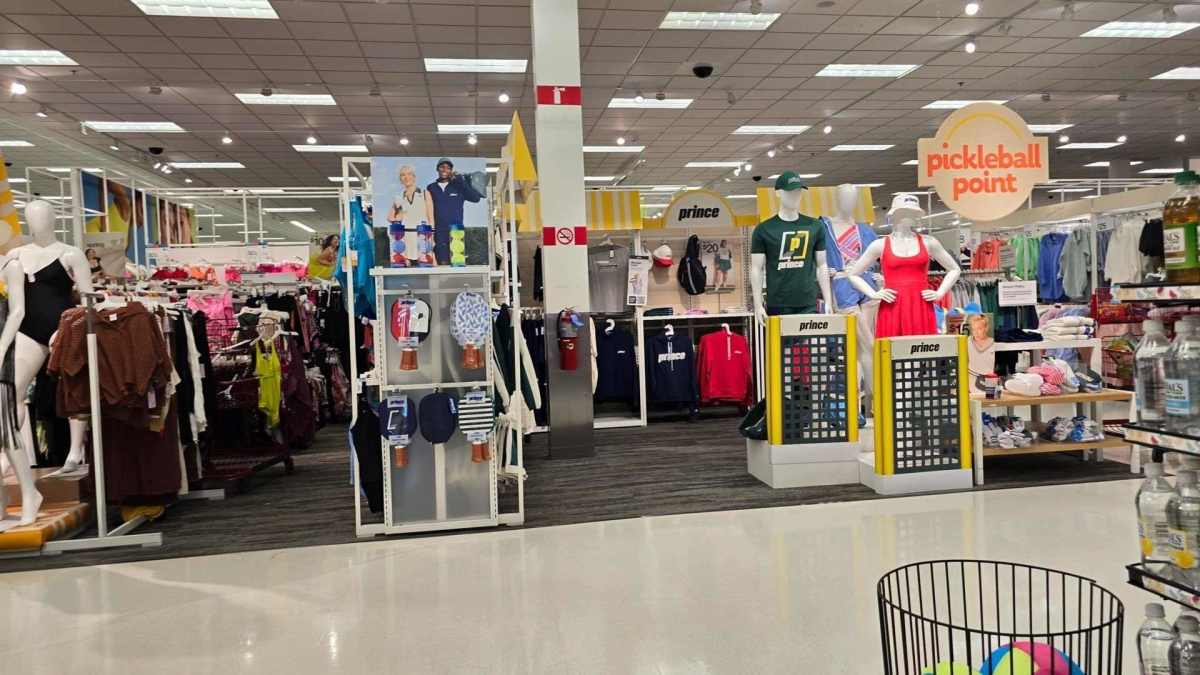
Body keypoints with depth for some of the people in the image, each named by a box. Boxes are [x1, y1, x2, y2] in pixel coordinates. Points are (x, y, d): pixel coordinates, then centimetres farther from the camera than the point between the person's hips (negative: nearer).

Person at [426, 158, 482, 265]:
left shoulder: (458, 186, 9)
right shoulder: (431, 188, 13)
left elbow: (476, 198, -4)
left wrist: (460, 180, -10)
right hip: (438, 235, 1)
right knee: (442, 264, -7)